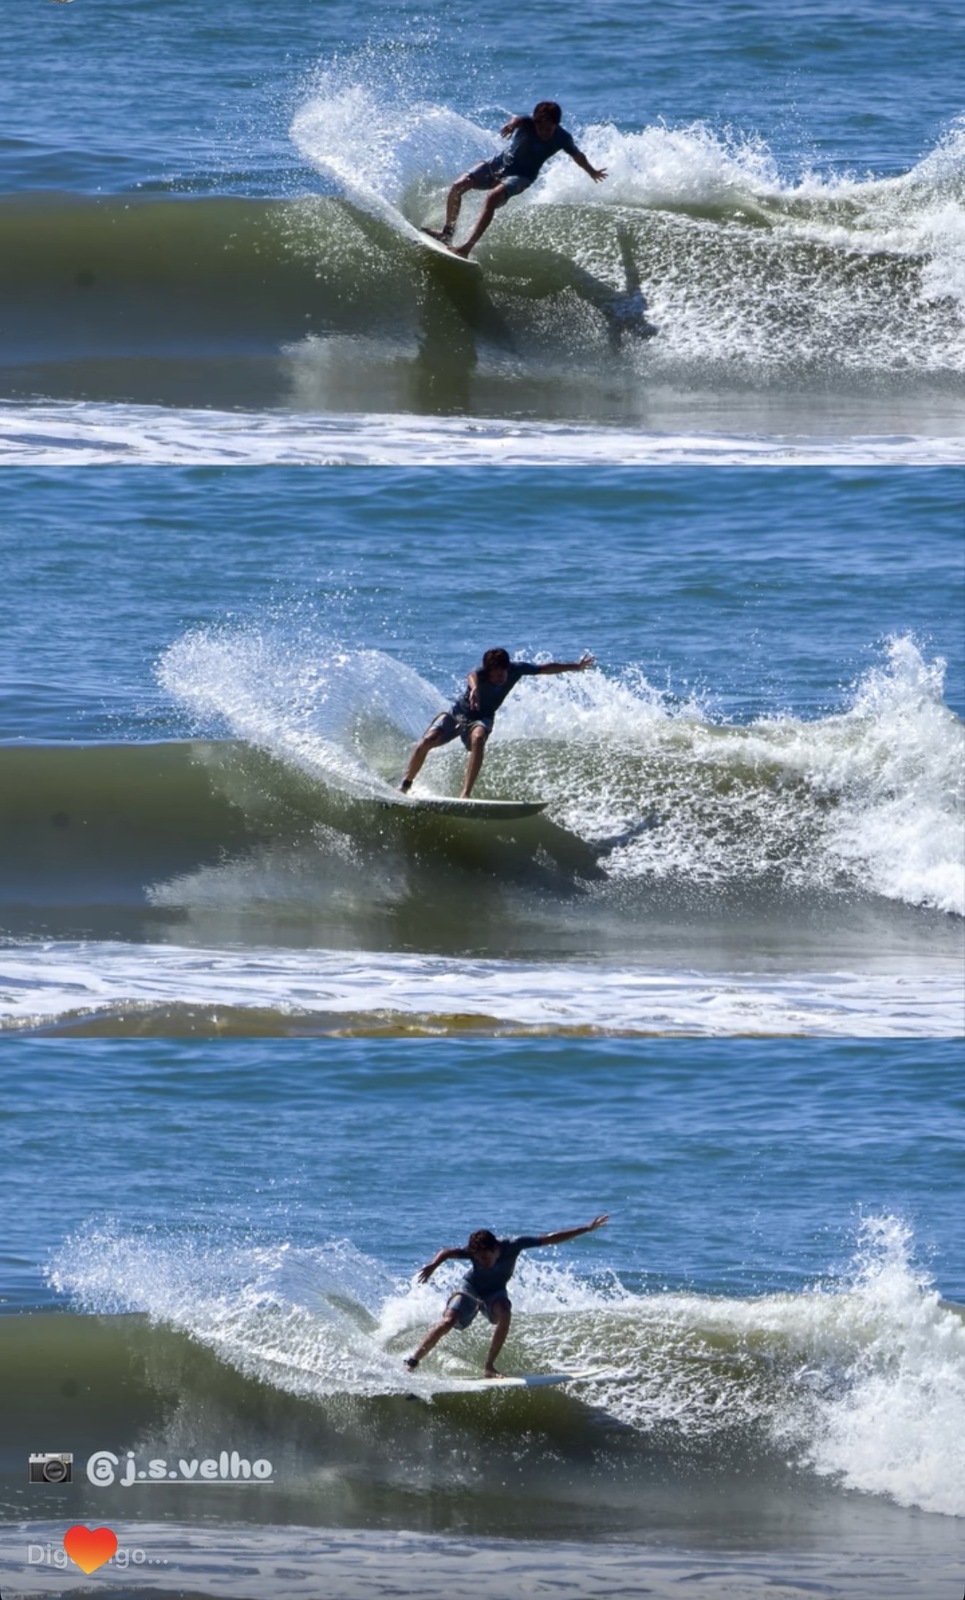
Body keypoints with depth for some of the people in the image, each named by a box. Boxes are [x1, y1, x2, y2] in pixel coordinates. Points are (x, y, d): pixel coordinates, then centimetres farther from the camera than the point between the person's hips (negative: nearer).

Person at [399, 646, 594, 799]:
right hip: (458, 713, -1)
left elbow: (544, 668, -1)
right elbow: (473, 676, -56)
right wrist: (474, 688, -80)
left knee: (478, 739, -35)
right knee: (427, 741, -22)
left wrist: (576, 666, 7)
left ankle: (465, 795, -40)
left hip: (481, 718, 1)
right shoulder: (480, 673, -30)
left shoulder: (516, 669, -18)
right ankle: (405, 785, 1)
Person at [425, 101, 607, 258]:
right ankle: (448, 233, 4)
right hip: (500, 162, 2)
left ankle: (467, 247, -36)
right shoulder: (528, 124, -19)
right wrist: (512, 123, -68)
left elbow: (577, 156, 7)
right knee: (458, 185, -14)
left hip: (521, 175, -2)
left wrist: (592, 172, 24)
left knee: (493, 197, -31)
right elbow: (517, 120, -43)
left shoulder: (562, 138, -14)